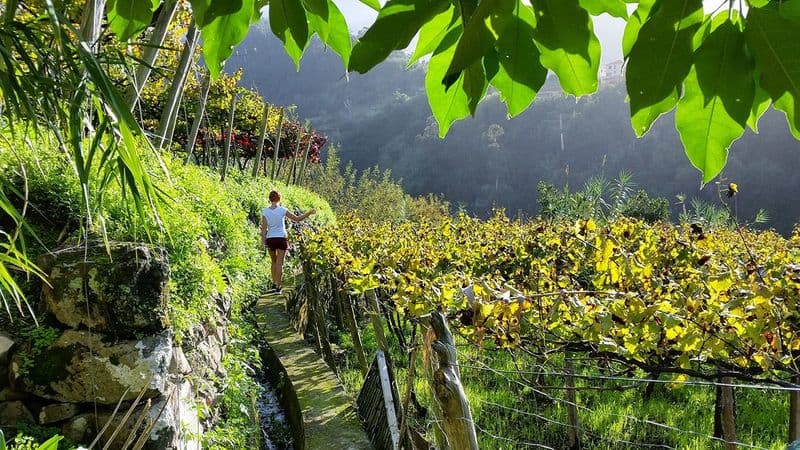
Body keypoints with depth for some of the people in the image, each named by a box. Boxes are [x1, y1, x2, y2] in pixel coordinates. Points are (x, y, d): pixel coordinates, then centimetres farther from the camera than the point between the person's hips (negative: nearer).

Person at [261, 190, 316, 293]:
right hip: (281, 238, -3)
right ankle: (277, 286, -3)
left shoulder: (265, 211, -2)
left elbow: (264, 228, -3)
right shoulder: (282, 210, -8)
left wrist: (263, 242, 1)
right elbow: (297, 219, -4)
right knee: (279, 263, 1)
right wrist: (309, 213, 6)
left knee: (274, 262, 20)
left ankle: (274, 284, 20)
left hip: (270, 239, 3)